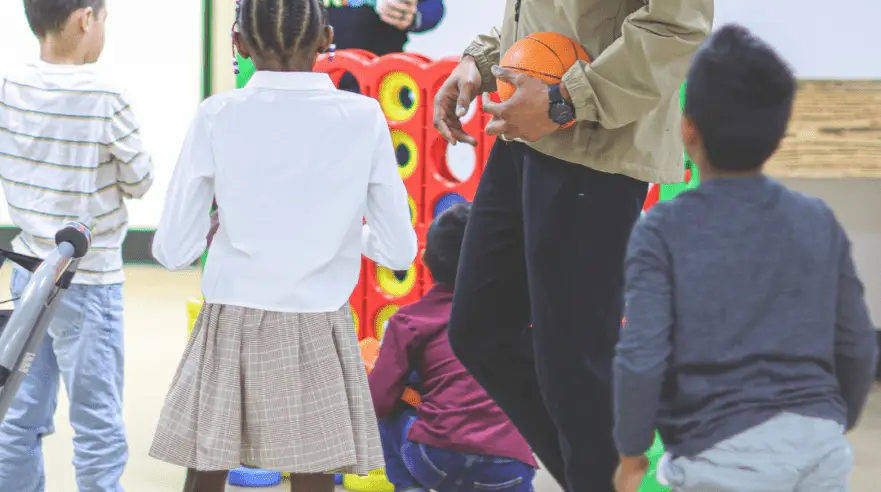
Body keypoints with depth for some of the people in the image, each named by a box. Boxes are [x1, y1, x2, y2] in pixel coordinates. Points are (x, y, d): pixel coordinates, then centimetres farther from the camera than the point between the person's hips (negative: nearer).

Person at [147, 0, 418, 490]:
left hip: (231, 328, 0)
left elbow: (173, 251, -3)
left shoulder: (217, 116, -6)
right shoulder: (364, 117, -5)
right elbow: (400, 250, 0)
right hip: (319, 334, 0)